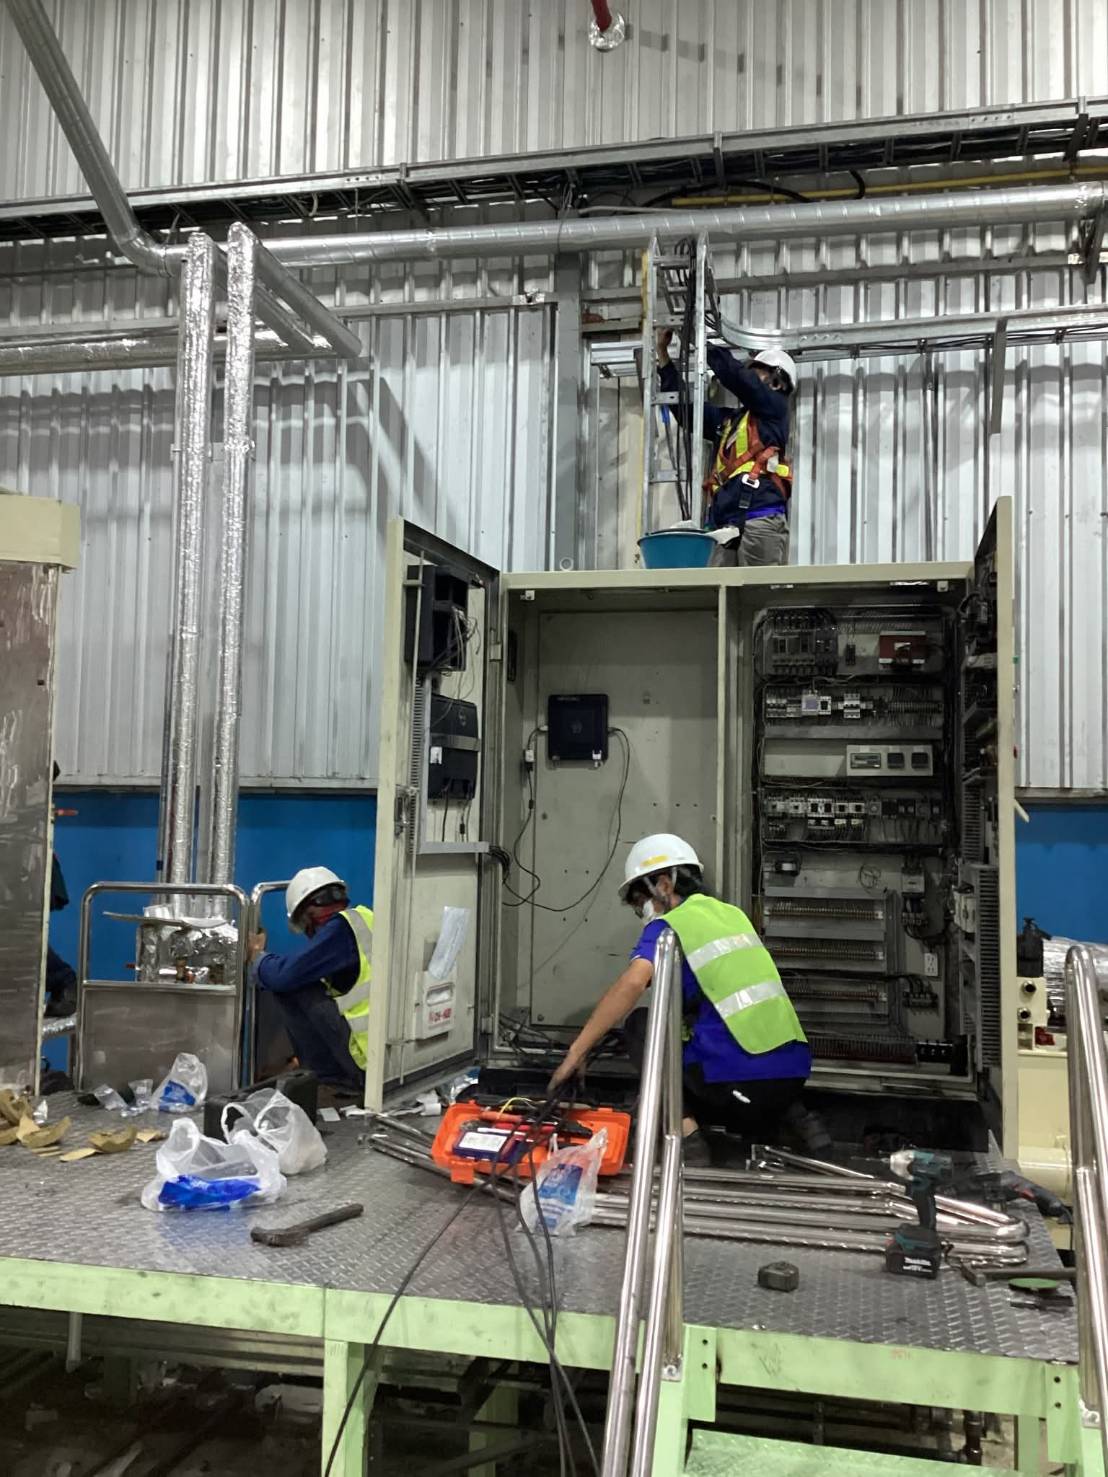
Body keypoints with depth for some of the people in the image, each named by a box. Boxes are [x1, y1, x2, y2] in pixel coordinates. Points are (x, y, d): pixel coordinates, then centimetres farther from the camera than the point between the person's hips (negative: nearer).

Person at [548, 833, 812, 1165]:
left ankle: (688, 1140, 0)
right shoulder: (732, 914, 19)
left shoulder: (669, 926, -2)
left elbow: (633, 981, -21)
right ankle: (795, 1120, 15)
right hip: (793, 1073, 7)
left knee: (640, 1025, 12)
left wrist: (576, 1053, -18)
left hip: (740, 1080, -7)